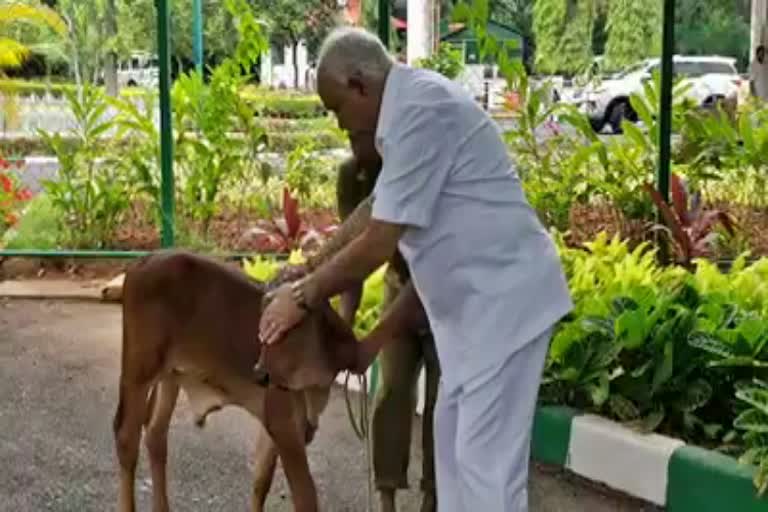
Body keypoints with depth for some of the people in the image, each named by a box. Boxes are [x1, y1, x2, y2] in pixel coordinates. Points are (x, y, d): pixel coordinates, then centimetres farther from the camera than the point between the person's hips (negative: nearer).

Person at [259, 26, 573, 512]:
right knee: (454, 438, 18)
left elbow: (380, 243, -19)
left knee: (486, 457, -4)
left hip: (504, 297, -10)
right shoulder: (414, 108, 14)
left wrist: (304, 295, -5)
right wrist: (375, 340, 17)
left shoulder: (418, 110, -18)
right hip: (476, 301, 10)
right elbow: (434, 249, 15)